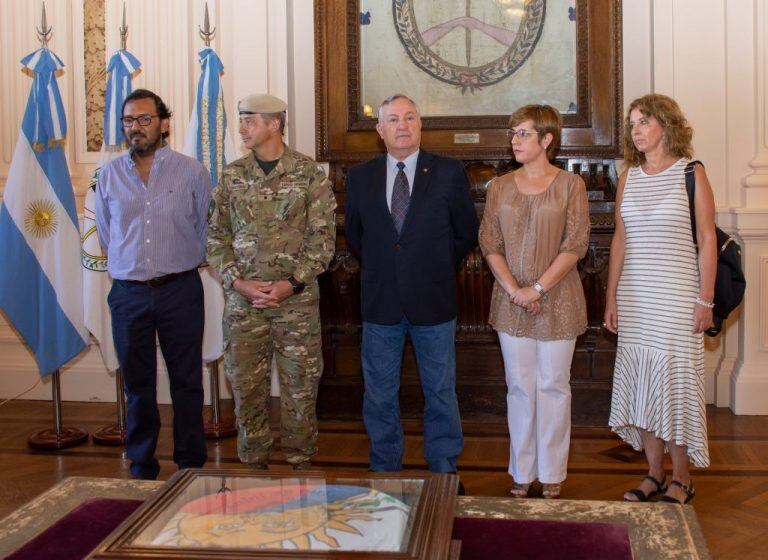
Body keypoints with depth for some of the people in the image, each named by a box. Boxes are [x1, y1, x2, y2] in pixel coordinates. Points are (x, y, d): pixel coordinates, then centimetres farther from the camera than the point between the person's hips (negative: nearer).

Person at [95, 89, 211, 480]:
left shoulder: (191, 172, -1)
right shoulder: (109, 175, 6)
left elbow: (206, 230, 6)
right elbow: (104, 234, 16)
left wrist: (178, 264, 10)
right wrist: (129, 267, 13)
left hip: (180, 290, -2)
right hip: (128, 293, 2)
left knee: (186, 382, 5)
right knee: (137, 384, 10)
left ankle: (190, 464, 17)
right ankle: (141, 468, 21)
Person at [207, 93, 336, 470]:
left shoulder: (309, 174, -2)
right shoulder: (232, 176, 7)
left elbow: (322, 237, -5)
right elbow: (216, 236, 6)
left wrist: (292, 283, -13)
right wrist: (236, 281, -8)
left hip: (297, 299, -2)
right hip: (243, 299, 3)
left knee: (299, 386, 4)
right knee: (246, 385, 8)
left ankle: (301, 463, 20)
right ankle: (254, 465, 23)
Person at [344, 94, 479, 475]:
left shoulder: (449, 173, -2)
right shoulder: (360, 177, 4)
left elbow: (466, 233, 7)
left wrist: (438, 270, 8)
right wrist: (380, 269, 12)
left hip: (433, 301, -2)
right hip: (380, 302, 2)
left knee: (440, 393, 9)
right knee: (379, 396, 11)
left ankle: (443, 470, 22)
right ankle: (384, 469, 26)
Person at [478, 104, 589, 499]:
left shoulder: (570, 185, -3)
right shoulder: (500, 187, 6)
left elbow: (576, 244, -9)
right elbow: (489, 242, 2)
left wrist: (537, 288, -15)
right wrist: (514, 290, -11)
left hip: (557, 300, -2)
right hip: (511, 302, 3)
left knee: (553, 385, 5)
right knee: (520, 386, 8)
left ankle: (551, 473, 18)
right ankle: (522, 471, 19)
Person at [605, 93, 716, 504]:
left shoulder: (691, 174, -4)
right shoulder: (628, 178, 9)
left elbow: (707, 241, -6)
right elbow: (620, 240, 12)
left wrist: (705, 300, -10)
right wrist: (611, 296, 8)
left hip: (677, 295, -5)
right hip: (634, 295, 5)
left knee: (676, 380, -1)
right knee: (641, 382, 7)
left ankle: (681, 479, 12)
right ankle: (654, 474, 19)